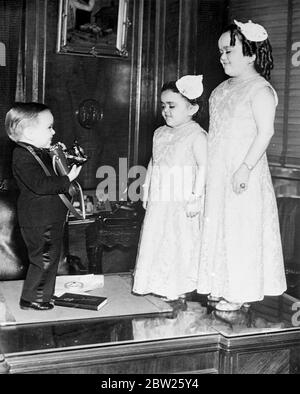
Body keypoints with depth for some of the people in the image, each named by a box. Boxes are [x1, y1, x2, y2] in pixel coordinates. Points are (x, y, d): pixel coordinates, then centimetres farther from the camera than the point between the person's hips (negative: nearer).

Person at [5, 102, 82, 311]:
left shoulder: (41, 153, 12)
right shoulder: (23, 156, -19)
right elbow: (40, 185, -30)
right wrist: (67, 180, -25)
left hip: (51, 218, 10)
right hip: (38, 221, -10)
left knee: (51, 256, 18)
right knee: (43, 258, -1)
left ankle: (44, 293, 32)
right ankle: (31, 299, 13)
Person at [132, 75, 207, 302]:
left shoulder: (196, 135, -9)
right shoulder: (160, 134, 13)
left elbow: (204, 166, -16)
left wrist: (196, 196, -20)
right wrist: (147, 191, 17)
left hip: (183, 202, -7)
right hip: (159, 200, 7)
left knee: (181, 241, -2)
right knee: (154, 238, 10)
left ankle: (178, 288, 9)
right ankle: (155, 283, 22)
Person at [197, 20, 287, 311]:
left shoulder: (260, 89, -11)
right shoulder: (223, 88, 14)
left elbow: (265, 132, -19)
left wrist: (245, 167, -24)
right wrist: (207, 168, 16)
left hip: (243, 172, -8)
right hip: (218, 173, 9)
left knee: (241, 229, -3)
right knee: (219, 226, 12)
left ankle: (241, 292, 7)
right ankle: (223, 287, 23)